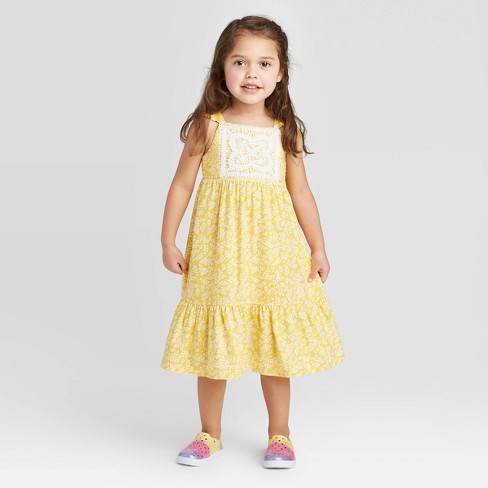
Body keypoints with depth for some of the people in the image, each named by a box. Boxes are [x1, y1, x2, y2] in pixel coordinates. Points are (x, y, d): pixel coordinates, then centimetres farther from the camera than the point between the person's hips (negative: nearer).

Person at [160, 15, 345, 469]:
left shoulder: (286, 130, 3)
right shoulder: (207, 126, -2)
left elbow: (300, 192, 8)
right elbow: (182, 184, 2)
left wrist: (318, 248, 8)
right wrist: (168, 241, 0)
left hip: (273, 251, 1)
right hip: (217, 248, -1)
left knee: (275, 346, 8)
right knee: (212, 344, 7)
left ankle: (279, 435, 24)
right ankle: (209, 434, 25)